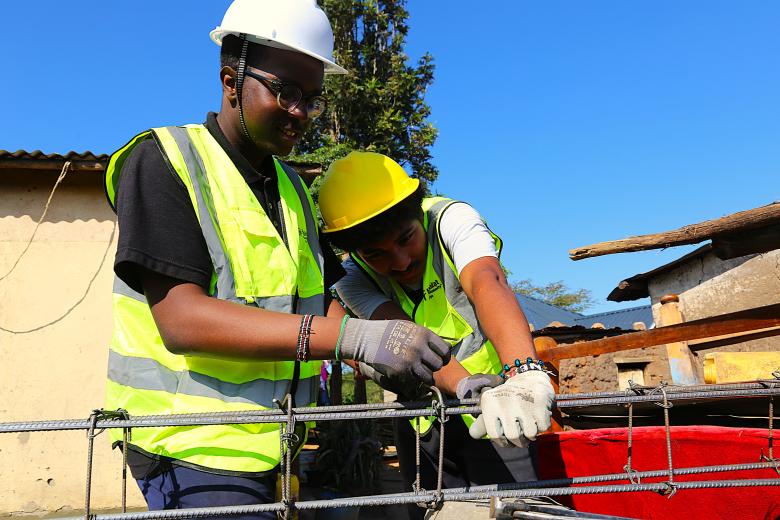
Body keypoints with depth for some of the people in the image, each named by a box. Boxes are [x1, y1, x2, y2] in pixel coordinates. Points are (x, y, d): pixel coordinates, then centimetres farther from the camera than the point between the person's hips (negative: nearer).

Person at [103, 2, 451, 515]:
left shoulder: (291, 187, 13)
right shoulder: (163, 160, -10)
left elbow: (321, 305, 8)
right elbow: (180, 318, -22)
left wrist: (442, 374, -9)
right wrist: (352, 336, -32)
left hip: (274, 449, 7)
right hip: (198, 453, -7)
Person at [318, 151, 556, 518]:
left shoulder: (450, 219, -18)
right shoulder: (352, 278, -11)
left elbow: (487, 283, -37)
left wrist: (524, 373, -56)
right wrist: (465, 386, -47)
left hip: (500, 416, -2)